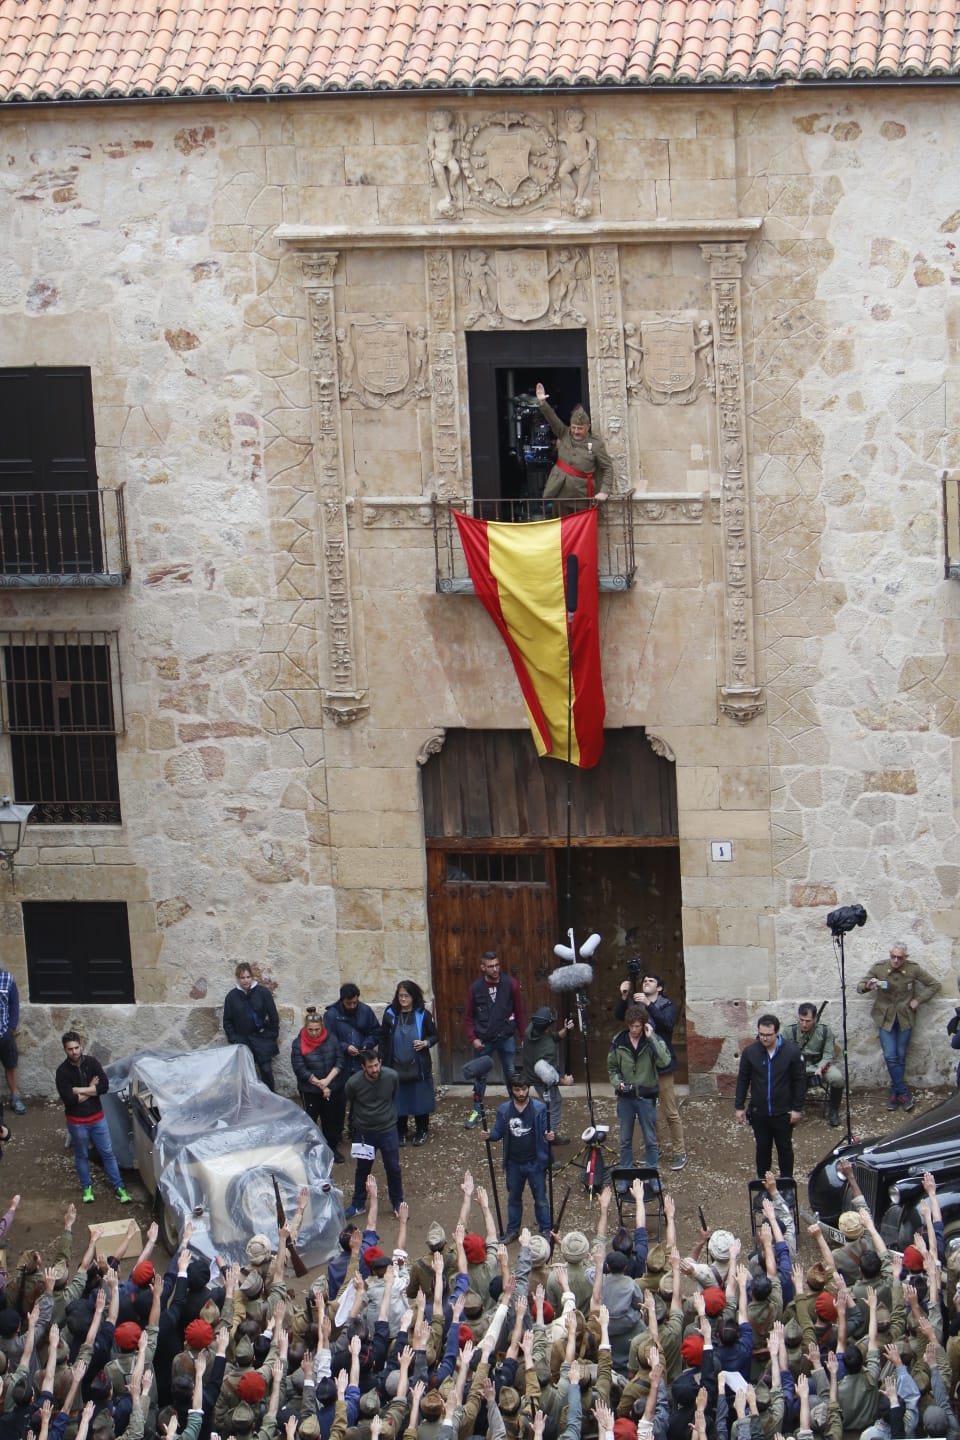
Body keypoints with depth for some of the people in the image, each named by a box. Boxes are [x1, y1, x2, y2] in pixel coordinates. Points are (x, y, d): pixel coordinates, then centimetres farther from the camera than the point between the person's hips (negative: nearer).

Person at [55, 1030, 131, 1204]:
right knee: (81, 1156, 15)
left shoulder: (92, 1062, -9)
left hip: (97, 1118, 2)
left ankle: (118, 1187, 22)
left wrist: (80, 1090, -21)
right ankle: (86, 1187, 34)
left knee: (108, 1153, 11)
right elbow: (69, 1100, -24)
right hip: (77, 1122, -2)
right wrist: (91, 1089, -15)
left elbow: (105, 1086, -19)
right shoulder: (62, 1071, -16)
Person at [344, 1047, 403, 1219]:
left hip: (388, 1129, 0)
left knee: (393, 1168, 7)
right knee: (362, 1169, 14)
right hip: (363, 1132, 0)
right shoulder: (353, 1083, -21)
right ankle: (358, 1204, 31)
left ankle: (398, 1204, 26)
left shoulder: (392, 1076, -19)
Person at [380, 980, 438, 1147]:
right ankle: (400, 1133, 19)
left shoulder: (423, 1015, -2)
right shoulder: (390, 1015, 2)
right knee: (398, 1100, 5)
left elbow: (435, 1036, 5)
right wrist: (384, 1063, 4)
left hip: (418, 1067, -1)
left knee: (420, 1100, 5)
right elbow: (384, 1040, 7)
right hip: (396, 1066, 1)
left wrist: (425, 1043, -16)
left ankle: (421, 1132, 20)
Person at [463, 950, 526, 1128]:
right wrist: (473, 1038, -8)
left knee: (511, 1074, 8)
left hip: (506, 1038, 0)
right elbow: (468, 1017, 2)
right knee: (480, 1076, 9)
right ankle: (477, 1110, 22)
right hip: (483, 1040, 0)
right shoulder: (475, 988, -5)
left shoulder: (510, 984, -7)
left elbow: (519, 1012, -1)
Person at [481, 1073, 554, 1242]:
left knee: (540, 1199, 5)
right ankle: (512, 1231, 31)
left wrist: (549, 1137, -29)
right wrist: (489, 1135, -19)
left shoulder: (539, 1108, -10)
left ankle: (546, 1231, 18)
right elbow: (498, 1132, 2)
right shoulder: (504, 1110, -3)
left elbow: (546, 1132, -7)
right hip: (513, 1163, 3)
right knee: (513, 1198, 17)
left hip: (535, 1162, -3)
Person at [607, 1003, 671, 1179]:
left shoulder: (653, 1040, -8)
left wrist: (651, 1038, -26)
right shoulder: (618, 1042, -3)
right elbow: (612, 1067, 9)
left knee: (650, 1140, 7)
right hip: (625, 1097, 2)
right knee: (625, 1140, 11)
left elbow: (664, 1061, -25)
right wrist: (617, 1082, -10)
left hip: (646, 1096, -2)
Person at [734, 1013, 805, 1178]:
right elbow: (742, 1080, 2)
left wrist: (797, 1108, -6)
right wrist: (739, 1106, 1)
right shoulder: (750, 1052, -7)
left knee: (785, 1148, 11)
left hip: (783, 1113, -2)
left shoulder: (791, 1052, -13)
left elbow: (800, 1081, -5)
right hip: (759, 1112, 2)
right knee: (762, 1147, 14)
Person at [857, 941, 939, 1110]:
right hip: (885, 1018, 0)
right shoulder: (878, 968, -9)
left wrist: (918, 1000, -7)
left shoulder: (913, 968, -8)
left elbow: (934, 985, 3)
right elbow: (860, 987, -3)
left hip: (905, 1019, 0)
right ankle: (903, 1093, 0)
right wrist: (868, 986, -27)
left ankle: (895, 1094, 13)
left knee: (901, 1057, 2)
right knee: (890, 1056, -9)